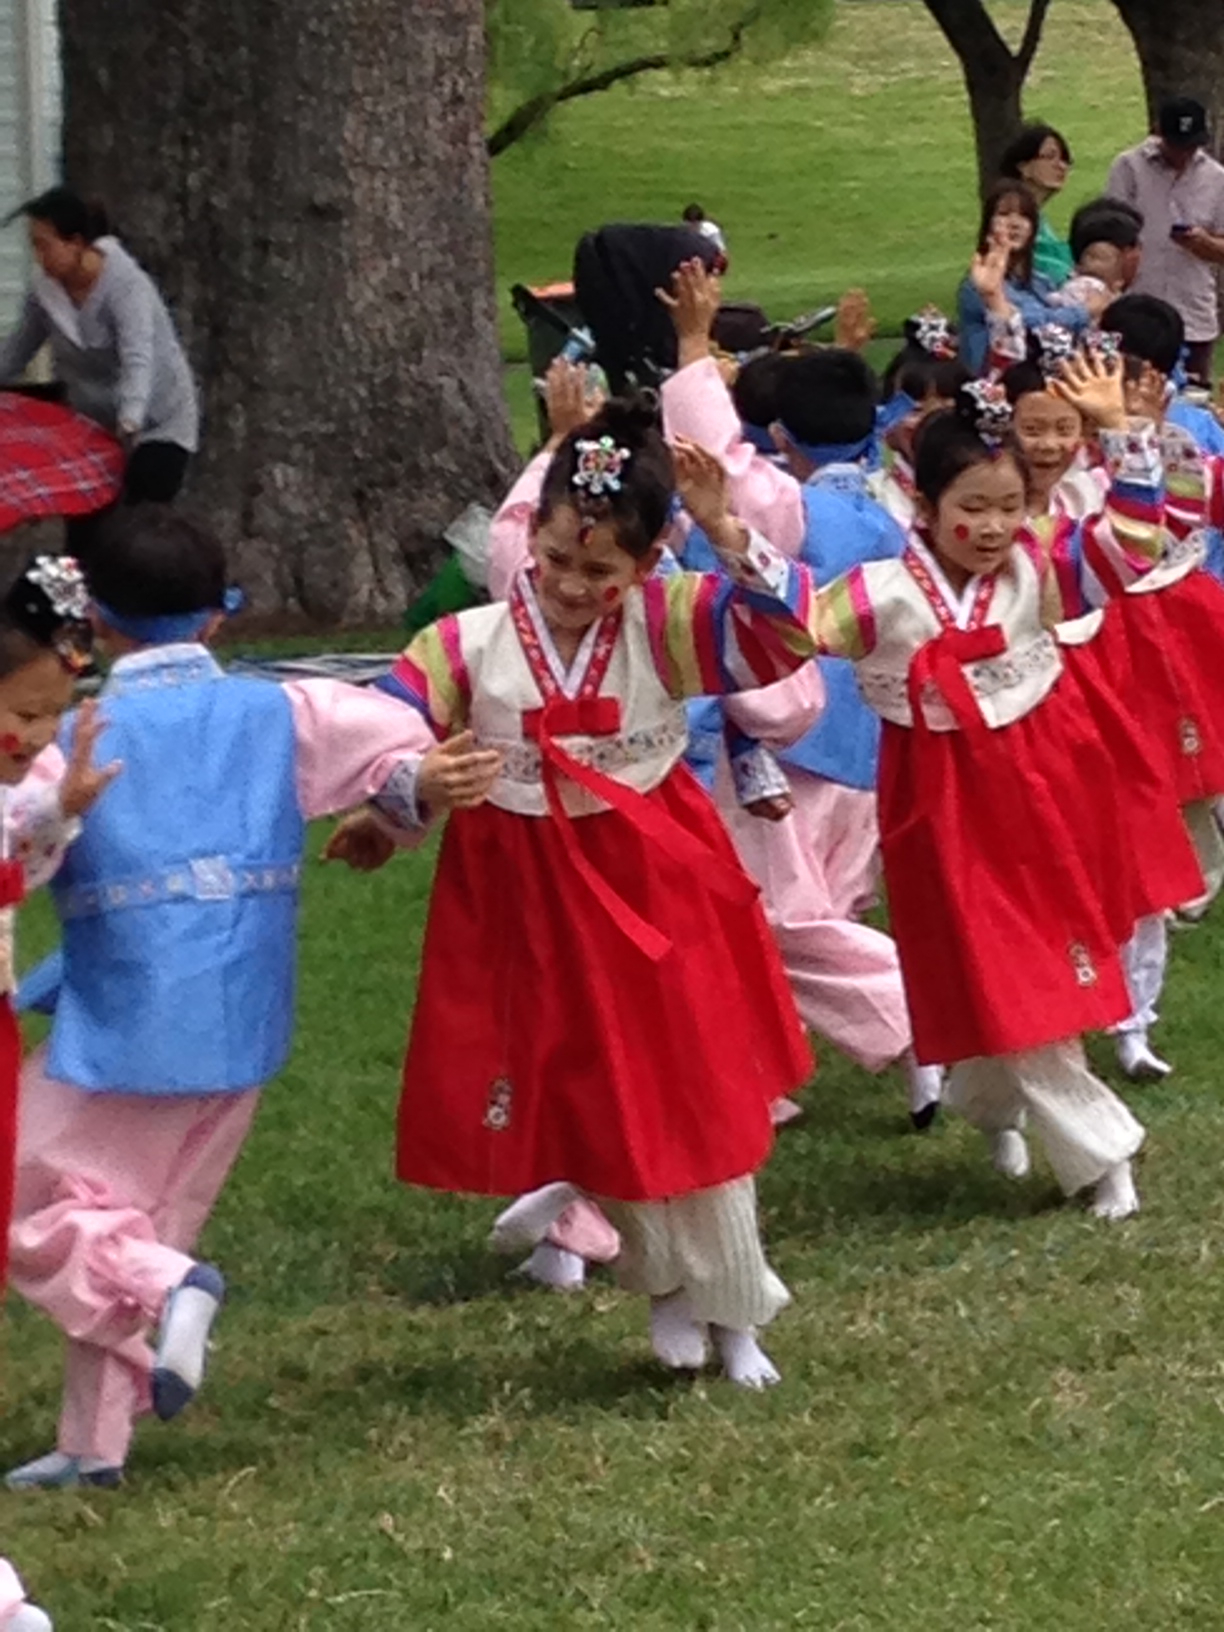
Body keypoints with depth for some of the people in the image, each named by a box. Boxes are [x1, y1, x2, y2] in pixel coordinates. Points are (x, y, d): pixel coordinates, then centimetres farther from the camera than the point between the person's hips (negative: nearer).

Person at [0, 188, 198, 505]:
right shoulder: (45, 288, -8)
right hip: (92, 426, 6)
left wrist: (129, 423, -58)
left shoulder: (125, 285, -28)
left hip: (156, 426, -6)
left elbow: (137, 360, -42)